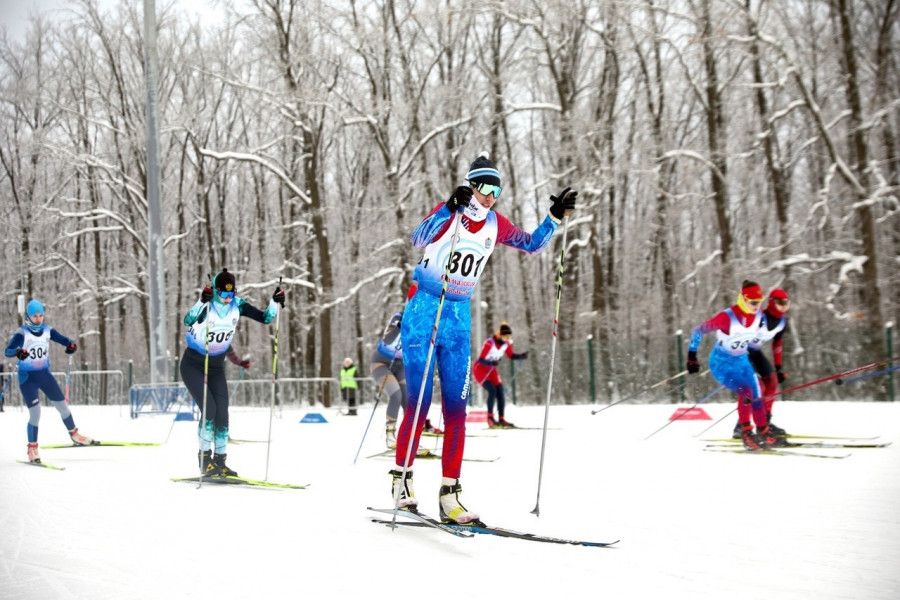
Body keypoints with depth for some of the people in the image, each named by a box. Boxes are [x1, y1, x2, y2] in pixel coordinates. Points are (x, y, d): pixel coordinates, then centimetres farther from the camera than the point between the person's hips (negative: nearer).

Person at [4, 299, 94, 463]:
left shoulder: (47, 331, 0)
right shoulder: (21, 333, -15)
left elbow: (63, 340, 5)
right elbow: (8, 351, -25)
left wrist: (71, 345, -20)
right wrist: (18, 352, -48)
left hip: (44, 374, 5)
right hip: (27, 377, -5)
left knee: (62, 405, 9)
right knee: (35, 412, -12)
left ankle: (74, 435, 29)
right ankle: (32, 448, 1)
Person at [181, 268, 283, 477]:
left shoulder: (237, 305, -8)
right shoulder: (207, 305, -22)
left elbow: (265, 318, -5)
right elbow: (188, 321, -41)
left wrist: (275, 302, -22)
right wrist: (202, 302, -56)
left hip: (216, 367, 5)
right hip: (193, 364, -5)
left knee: (222, 413, -4)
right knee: (209, 408, -18)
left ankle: (220, 460, 5)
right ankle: (205, 458, -6)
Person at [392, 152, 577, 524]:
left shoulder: (494, 224, 5)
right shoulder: (448, 213, -11)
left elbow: (531, 245, 15)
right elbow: (419, 239, -28)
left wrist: (555, 217, 0)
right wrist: (450, 209, -40)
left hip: (459, 319, 5)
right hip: (424, 312, -5)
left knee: (456, 409, -1)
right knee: (419, 403, -7)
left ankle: (449, 495, 0)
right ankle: (401, 479, 9)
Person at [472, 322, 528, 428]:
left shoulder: (507, 343, -10)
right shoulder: (489, 343, -30)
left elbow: (511, 356, 5)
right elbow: (480, 359, -30)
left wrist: (521, 356, -15)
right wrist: (491, 363, -48)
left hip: (492, 370, 7)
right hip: (480, 369, -7)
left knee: (501, 393, -4)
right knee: (492, 390, -23)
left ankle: (501, 420, 4)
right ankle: (490, 418, -14)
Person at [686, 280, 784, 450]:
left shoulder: (758, 316, -9)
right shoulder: (727, 317, -29)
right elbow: (698, 331, -20)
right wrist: (692, 356, -18)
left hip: (742, 361, 7)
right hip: (721, 363, -7)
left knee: (757, 396, 8)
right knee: (746, 391, -24)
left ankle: (763, 433, 27)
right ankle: (747, 434, -13)